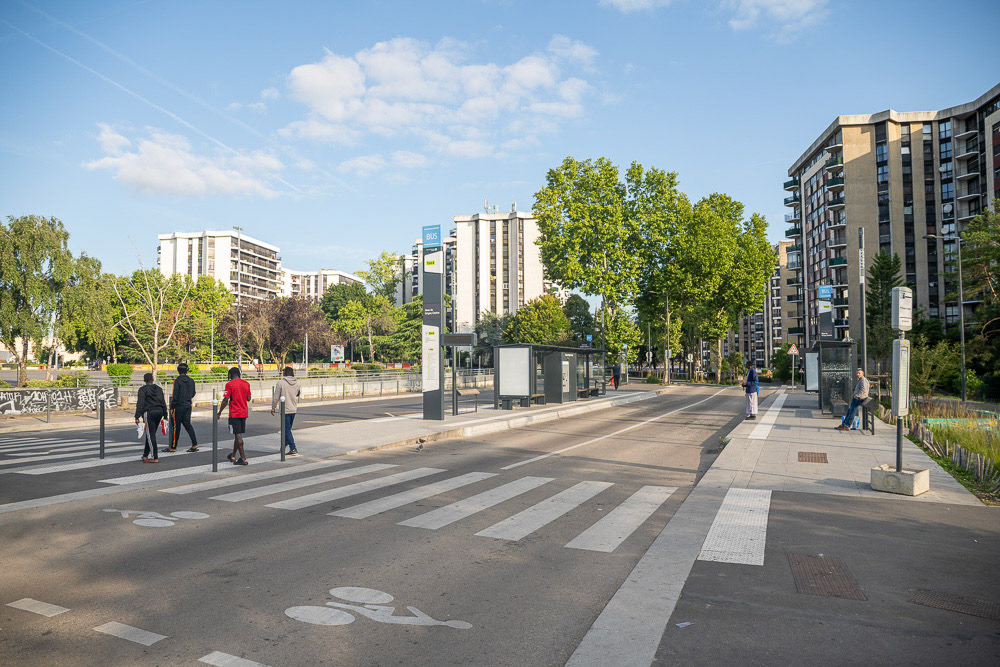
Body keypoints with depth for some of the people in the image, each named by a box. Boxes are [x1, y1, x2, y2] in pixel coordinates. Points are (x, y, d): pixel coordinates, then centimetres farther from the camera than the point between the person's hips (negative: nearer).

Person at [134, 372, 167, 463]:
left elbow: (140, 403, -12)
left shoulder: (143, 389, -3)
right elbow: (163, 402, 14)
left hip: (149, 412, -6)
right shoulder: (158, 388, 13)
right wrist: (165, 415, 19)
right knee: (151, 434, 16)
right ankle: (145, 455, 24)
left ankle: (155, 458, -6)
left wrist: (137, 416, -14)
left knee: (150, 435, -3)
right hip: (159, 411, 6)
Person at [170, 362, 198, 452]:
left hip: (179, 406, -5)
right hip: (188, 406, 5)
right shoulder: (191, 381, 5)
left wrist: (172, 408, -7)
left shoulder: (177, 381, -12)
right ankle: (194, 444, -2)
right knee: (187, 424, 9)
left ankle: (173, 447, 11)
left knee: (176, 427, 3)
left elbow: (174, 396, -13)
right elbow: (193, 394, 12)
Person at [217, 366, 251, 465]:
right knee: (238, 435, 16)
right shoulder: (246, 384, 7)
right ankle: (233, 456, 28)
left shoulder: (230, 384, -9)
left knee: (238, 435, -4)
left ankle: (243, 458, -7)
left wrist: (219, 412, -4)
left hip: (234, 414, -6)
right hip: (244, 413, 6)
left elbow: (225, 400, -12)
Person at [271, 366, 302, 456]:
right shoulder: (296, 383, 0)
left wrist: (273, 408, 4)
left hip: (285, 409, -5)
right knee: (287, 428, 19)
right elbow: (299, 393, 18)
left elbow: (276, 398, -9)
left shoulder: (280, 383, -13)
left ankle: (293, 449, -7)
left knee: (286, 429, -1)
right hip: (293, 409, 5)